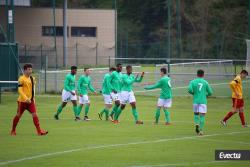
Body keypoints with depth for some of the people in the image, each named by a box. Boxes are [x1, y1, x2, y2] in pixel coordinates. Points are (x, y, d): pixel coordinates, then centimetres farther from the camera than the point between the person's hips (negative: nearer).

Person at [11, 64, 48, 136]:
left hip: (30, 100, 5)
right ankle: (13, 131, 25)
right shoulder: (21, 79, -12)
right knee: (18, 115, 7)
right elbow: (20, 90, -18)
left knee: (34, 114, -9)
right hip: (22, 100, -5)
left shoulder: (32, 78, 9)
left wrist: (33, 98, 17)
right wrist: (26, 98, -26)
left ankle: (39, 131, -15)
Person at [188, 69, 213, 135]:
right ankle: (201, 130, -6)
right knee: (202, 115, 1)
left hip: (195, 101, 1)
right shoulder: (205, 82, 2)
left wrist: (194, 93, 8)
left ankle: (196, 123, -9)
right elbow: (210, 92, 3)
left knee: (196, 113, 18)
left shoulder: (193, 82, 2)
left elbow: (190, 90, -13)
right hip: (203, 101, -1)